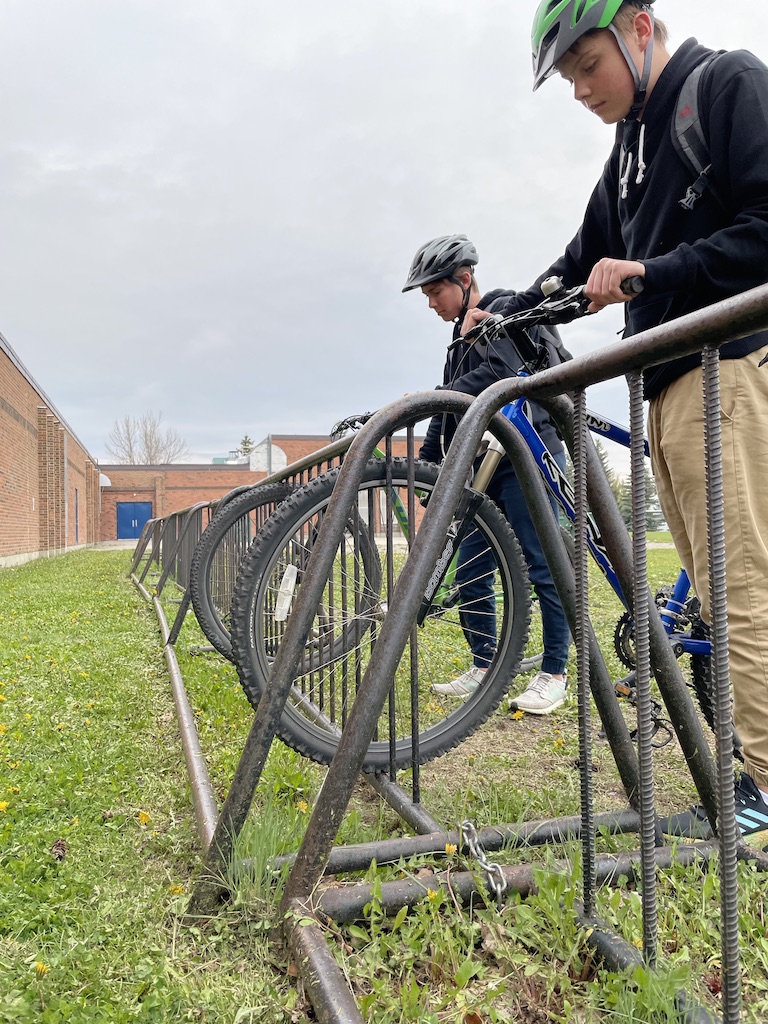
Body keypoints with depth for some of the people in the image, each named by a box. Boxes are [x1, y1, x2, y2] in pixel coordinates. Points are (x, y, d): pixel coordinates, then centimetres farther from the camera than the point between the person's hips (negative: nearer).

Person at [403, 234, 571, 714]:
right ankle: (485, 666, 16)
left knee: (542, 566, -6)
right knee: (470, 572, 6)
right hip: (484, 465, 9)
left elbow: (502, 372, -21)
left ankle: (555, 673, 4)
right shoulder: (461, 338, 22)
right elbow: (448, 414, 22)